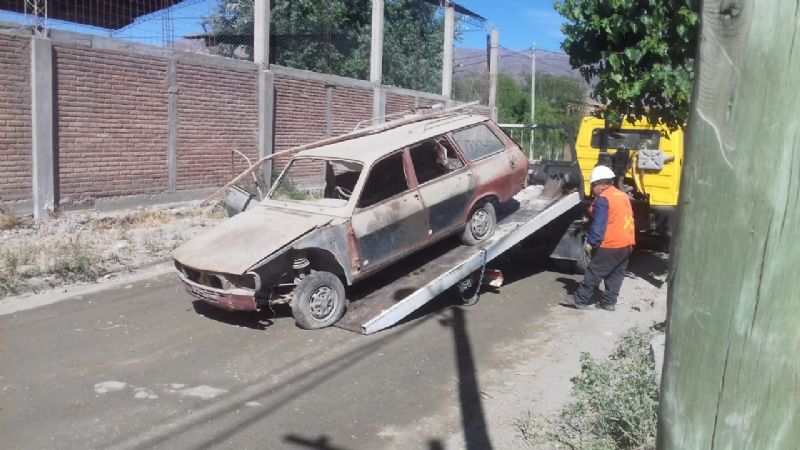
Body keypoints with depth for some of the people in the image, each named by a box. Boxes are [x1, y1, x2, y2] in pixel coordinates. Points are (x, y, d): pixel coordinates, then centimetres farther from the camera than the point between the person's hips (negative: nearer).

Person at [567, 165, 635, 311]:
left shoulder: (603, 199, -12)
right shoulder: (623, 196, 14)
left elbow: (598, 224, -18)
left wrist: (591, 242, -16)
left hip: (610, 245, -8)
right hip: (626, 243, 8)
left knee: (594, 273, -2)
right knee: (616, 274, 13)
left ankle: (580, 300, 4)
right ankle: (608, 302, 16)